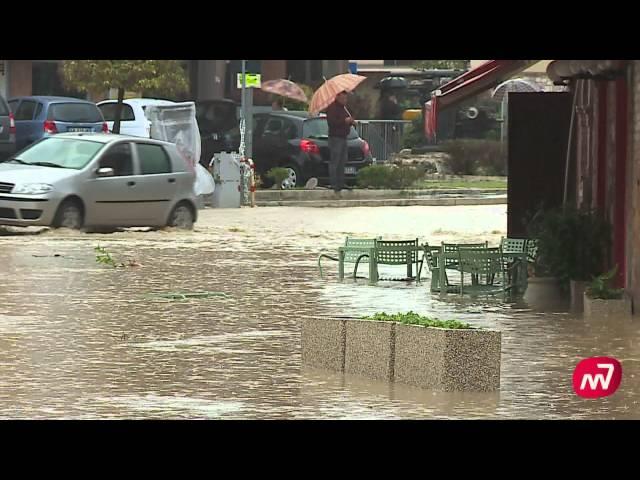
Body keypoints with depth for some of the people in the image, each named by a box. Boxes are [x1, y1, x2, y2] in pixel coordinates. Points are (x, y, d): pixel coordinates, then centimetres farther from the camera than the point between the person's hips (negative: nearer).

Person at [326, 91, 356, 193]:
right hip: (335, 137, -10)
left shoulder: (343, 107, 19)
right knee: (335, 162, -9)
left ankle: (341, 184, 16)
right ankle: (334, 185, -9)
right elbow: (331, 122, -20)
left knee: (342, 161, 11)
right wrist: (344, 121, -24)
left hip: (343, 137, 10)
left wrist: (351, 122, 9)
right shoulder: (332, 108, -10)